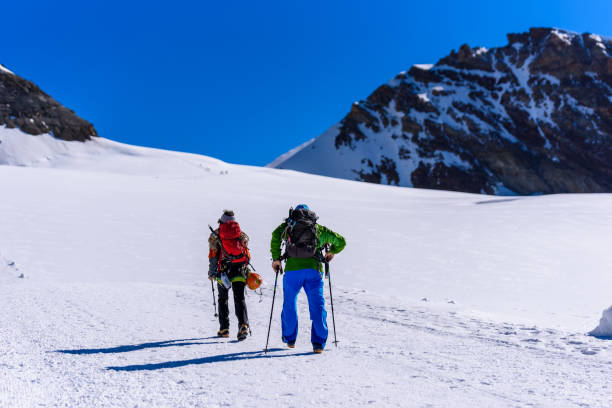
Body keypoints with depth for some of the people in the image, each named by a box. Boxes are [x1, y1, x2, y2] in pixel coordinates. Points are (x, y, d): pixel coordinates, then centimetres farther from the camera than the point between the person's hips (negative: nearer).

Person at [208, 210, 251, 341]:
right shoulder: (242, 234, 14)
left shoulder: (215, 235, 6)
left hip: (223, 270, -1)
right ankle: (243, 324, -18)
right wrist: (246, 270, 23)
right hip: (240, 270, 2)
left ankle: (224, 328, 11)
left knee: (223, 299, 12)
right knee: (239, 298, 1)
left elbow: (213, 255, 0)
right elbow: (247, 255, 13)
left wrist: (211, 272, 5)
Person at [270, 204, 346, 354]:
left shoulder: (289, 225, 14)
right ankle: (318, 343, -3)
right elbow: (341, 241, 20)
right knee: (317, 306, 3)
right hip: (313, 270, 0)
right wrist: (331, 252, 37)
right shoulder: (319, 229, 19)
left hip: (292, 269, 0)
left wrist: (276, 258, 1)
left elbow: (276, 235, -6)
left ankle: (289, 338, 29)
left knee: (289, 305, 18)